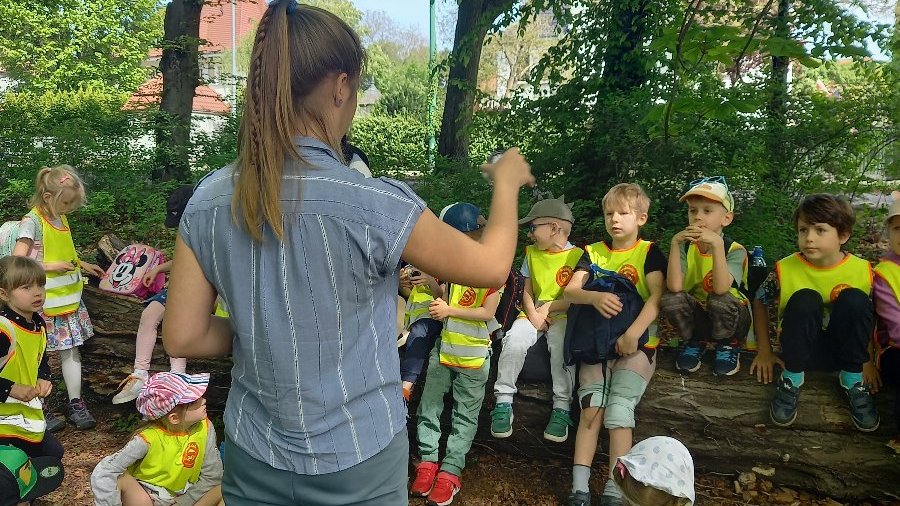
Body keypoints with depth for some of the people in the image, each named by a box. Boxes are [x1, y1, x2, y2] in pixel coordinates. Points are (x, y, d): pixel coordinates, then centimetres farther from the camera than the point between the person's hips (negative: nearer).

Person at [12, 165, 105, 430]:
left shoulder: (60, 218, 8)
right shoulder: (32, 222, -15)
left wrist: (83, 265, 15)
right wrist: (52, 266, -23)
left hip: (69, 297, 7)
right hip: (44, 303, -7)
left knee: (71, 350, 11)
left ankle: (75, 403, 19)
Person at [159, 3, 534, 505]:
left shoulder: (208, 202, -10)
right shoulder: (374, 205, -23)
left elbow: (183, 338, -3)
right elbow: (491, 266, -8)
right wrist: (507, 181, 8)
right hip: (357, 464, -3)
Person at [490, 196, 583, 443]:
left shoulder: (577, 256, -5)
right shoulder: (532, 253, 12)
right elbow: (527, 291, 12)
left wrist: (547, 308, -14)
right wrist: (532, 314, -6)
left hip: (563, 316, -3)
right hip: (534, 313, 4)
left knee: (562, 345, -34)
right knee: (514, 341, -26)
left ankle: (562, 408, -20)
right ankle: (503, 403, -16)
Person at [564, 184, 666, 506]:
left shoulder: (649, 252, 1)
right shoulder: (593, 252, 11)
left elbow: (658, 296, -12)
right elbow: (571, 290, -1)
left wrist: (633, 334, -24)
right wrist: (594, 297, -24)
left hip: (637, 343, -3)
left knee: (619, 409, -18)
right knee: (591, 406, -14)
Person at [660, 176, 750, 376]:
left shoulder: (735, 250, -18)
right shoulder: (686, 247, -10)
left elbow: (720, 289, -37)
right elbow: (674, 287, -26)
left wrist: (717, 244, -43)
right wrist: (674, 244, -32)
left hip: (730, 318, -2)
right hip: (698, 316, 2)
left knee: (719, 300, -36)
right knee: (670, 300, -28)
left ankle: (728, 345, -2)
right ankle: (695, 341, 2)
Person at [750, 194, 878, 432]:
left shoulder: (863, 271, -9)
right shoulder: (786, 269, -11)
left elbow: (872, 319, 2)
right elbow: (760, 302, 1)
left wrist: (869, 361, -3)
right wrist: (764, 350, -1)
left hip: (845, 350, 1)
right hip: (803, 348, -1)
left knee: (853, 299, -27)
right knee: (805, 299, -30)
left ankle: (852, 379, -8)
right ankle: (792, 377, -12)